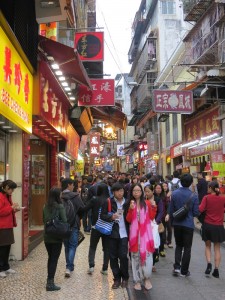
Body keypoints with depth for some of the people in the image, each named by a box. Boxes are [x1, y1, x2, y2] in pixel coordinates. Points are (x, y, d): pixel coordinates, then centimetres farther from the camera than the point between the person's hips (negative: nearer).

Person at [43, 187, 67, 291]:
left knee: (50, 258, 20)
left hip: (47, 236, 6)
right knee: (54, 259, 2)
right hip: (57, 236, -6)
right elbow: (64, 221, -16)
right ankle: (50, 283, 5)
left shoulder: (45, 207, 2)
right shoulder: (60, 206, -15)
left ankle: (49, 279, 29)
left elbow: (44, 220, 9)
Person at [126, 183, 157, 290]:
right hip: (134, 233, 0)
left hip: (145, 232, 0)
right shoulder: (130, 203, 5)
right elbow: (128, 220, -2)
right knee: (136, 256, 4)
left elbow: (151, 217, 4)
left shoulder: (147, 203, 4)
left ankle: (147, 278, 15)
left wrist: (154, 208, -9)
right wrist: (131, 209, -16)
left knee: (147, 254, -5)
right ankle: (137, 280, 14)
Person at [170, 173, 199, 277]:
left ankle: (177, 266, 7)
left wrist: (172, 221, 15)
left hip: (177, 224, 3)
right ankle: (184, 271, 16)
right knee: (187, 248, 10)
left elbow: (171, 210, 0)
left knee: (179, 245, 19)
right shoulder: (193, 196, -13)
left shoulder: (174, 194, -7)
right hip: (188, 224, -2)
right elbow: (196, 212, -8)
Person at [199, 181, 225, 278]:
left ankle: (209, 263, -3)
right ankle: (216, 270, 9)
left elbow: (200, 209, -17)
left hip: (208, 225, -1)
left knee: (208, 246, 17)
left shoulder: (206, 198, -10)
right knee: (217, 248, 11)